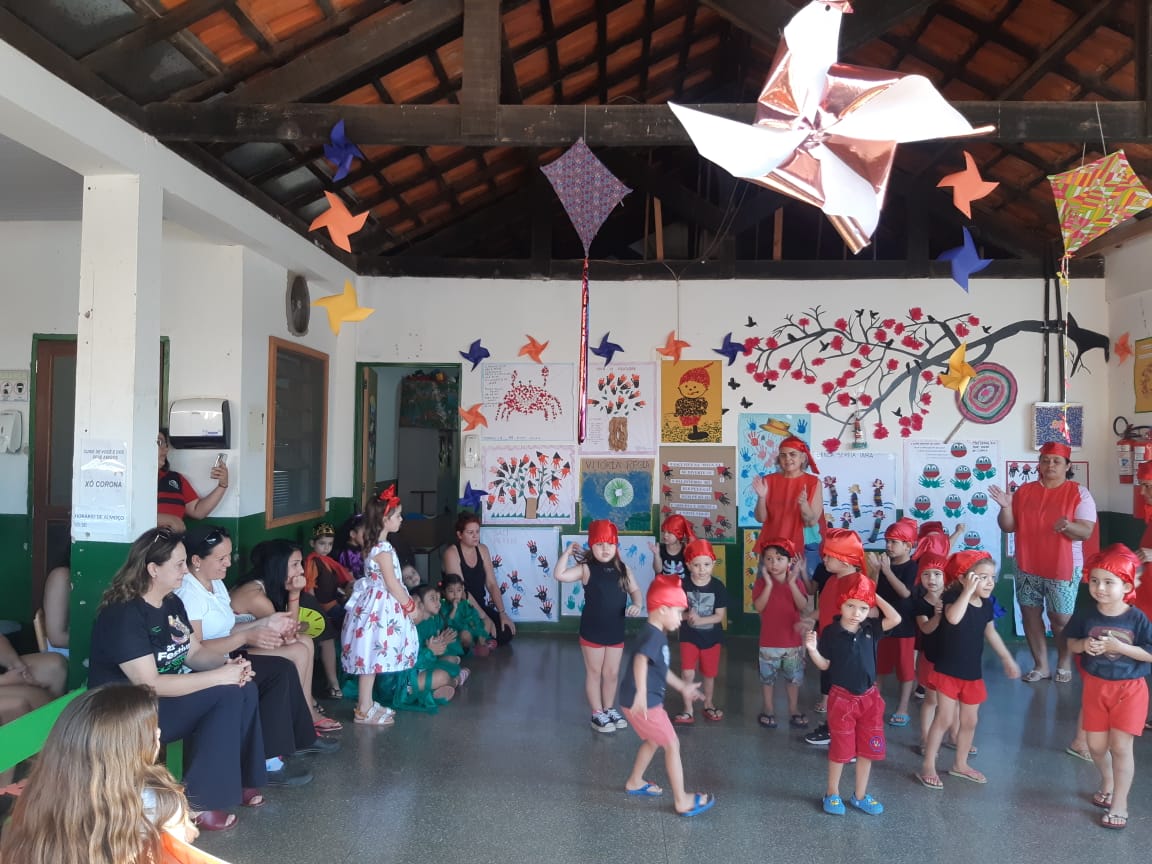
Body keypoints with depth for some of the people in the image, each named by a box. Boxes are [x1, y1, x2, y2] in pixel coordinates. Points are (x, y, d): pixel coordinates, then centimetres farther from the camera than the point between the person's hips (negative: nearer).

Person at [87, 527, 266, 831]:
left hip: (169, 694, 9)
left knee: (245, 690, -10)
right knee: (228, 695, -24)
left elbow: (194, 652, 11)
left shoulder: (172, 603, 5)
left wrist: (227, 663, -11)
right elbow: (149, 685, -28)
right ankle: (196, 802, -16)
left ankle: (239, 779, 4)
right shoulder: (123, 615, -23)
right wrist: (220, 676, -28)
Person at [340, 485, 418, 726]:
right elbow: (392, 584, -18)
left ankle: (367, 704, 24)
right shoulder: (383, 549, -19)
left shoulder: (378, 546, 12)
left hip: (378, 604, 10)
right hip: (379, 606, -10)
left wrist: (406, 602, 17)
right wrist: (409, 605, -7)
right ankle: (363, 711, 4)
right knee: (371, 658, -3)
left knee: (371, 658, 15)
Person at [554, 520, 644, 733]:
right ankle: (597, 714, 21)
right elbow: (559, 575, -22)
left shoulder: (623, 569, 1)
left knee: (612, 673, 14)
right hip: (592, 631, -3)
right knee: (594, 672, 9)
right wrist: (567, 552, -20)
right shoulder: (586, 568, -10)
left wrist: (636, 604, -10)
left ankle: (609, 709, 32)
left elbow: (634, 590, 9)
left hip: (616, 631, 4)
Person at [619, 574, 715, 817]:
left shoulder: (656, 635, 12)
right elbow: (640, 660, -40)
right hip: (643, 702, -10)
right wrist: (641, 693, -49)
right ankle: (682, 801, 9)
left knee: (653, 741, 27)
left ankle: (634, 783, 42)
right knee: (672, 745, 0)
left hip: (648, 700, 10)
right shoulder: (654, 635, -20)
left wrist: (682, 686, 32)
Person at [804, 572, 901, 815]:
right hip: (842, 698, -4)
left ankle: (860, 795, 30)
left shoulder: (870, 629, -2)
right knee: (840, 749, 7)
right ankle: (832, 794, 26)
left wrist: (876, 596, -12)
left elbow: (895, 619, -15)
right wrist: (812, 650, -25)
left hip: (869, 697, 4)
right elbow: (824, 665, -5)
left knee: (868, 749, 13)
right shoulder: (831, 632, -13)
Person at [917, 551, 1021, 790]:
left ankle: (960, 764, 34)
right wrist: (968, 590, -38)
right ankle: (928, 767, 8)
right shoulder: (953, 597, -19)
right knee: (944, 719, -3)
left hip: (973, 673, 6)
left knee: (970, 721, 16)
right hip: (948, 671, -6)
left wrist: (1008, 659, 23)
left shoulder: (986, 604, 1)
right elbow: (953, 618, -42)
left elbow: (990, 633, 17)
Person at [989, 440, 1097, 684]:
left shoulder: (1079, 493, -5)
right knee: (1030, 614, 7)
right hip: (1028, 568, 4)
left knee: (1061, 619, 1)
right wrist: (1006, 507, -14)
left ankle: (1064, 664, 24)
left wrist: (1069, 526, -32)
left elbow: (1086, 532, -11)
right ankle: (1041, 665, 20)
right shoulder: (1024, 491, 4)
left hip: (1063, 568, -3)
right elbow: (1008, 527, 5)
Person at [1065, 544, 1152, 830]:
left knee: (1120, 746, -1)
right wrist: (1084, 645, -18)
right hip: (1095, 686, 3)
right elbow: (1071, 643, 4)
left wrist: (1118, 647, -25)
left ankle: (1119, 803, 14)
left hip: (1129, 689, -3)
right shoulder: (1085, 615, -9)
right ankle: (1107, 782, 42)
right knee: (1096, 744, 13)